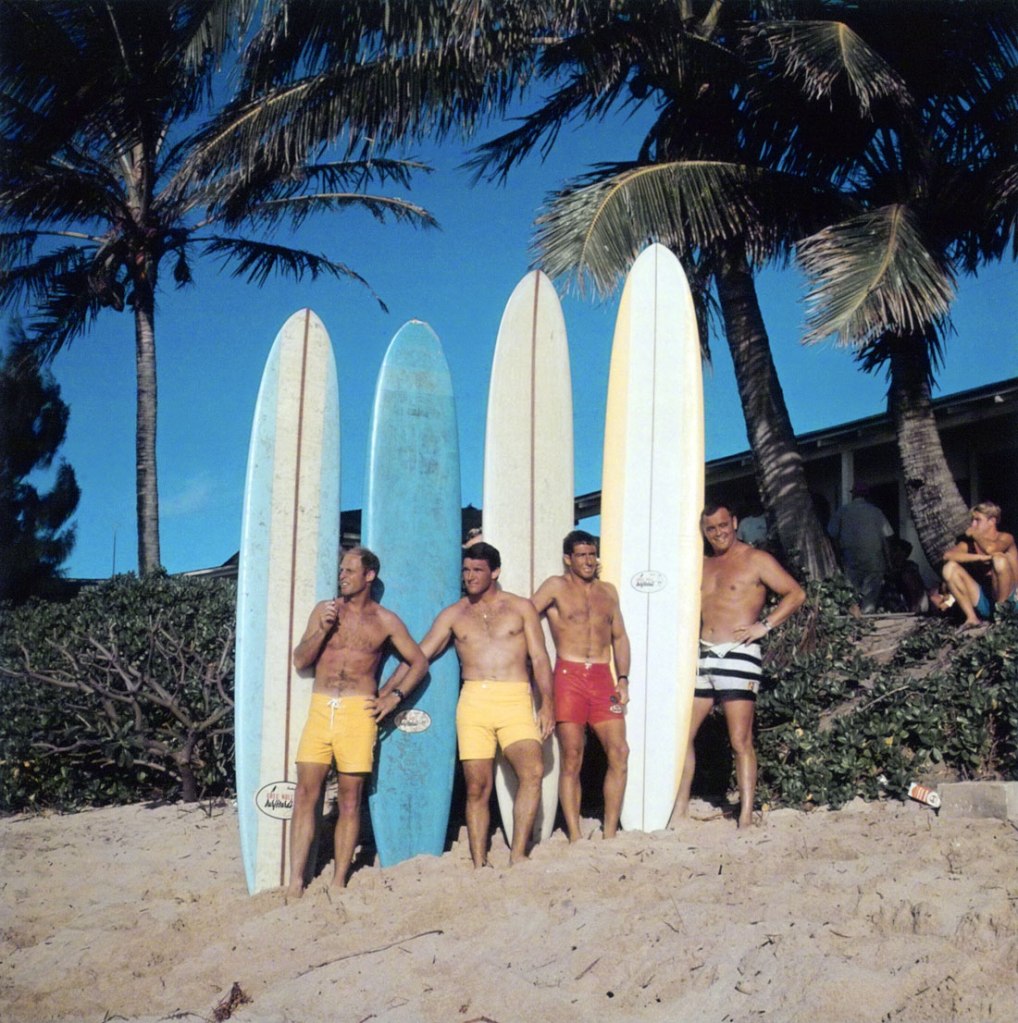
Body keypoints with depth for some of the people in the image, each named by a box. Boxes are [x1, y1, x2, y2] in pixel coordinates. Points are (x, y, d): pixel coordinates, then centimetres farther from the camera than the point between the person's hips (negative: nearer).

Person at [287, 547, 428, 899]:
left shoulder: (385, 621, 7)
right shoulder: (324, 609, 11)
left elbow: (419, 662, 11)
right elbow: (300, 661, 8)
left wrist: (395, 696, 0)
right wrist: (323, 629, -6)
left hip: (358, 711, -1)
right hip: (320, 708, 2)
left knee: (349, 800, 2)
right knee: (305, 794, -5)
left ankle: (339, 882, 8)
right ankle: (296, 881, -2)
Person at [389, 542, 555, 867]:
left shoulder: (521, 608, 12)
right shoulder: (453, 614, 15)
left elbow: (539, 658, 9)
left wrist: (547, 702, -3)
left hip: (516, 700, -1)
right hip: (473, 701, 2)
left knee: (533, 770, -22)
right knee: (477, 787, -2)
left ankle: (517, 856, -17)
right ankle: (479, 865, 4)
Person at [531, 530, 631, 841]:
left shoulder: (608, 591, 18)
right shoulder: (556, 587, 4)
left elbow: (619, 637, 19)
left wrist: (623, 680, 11)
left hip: (603, 678, 4)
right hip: (569, 677, -4)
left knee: (619, 752, -7)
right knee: (571, 759, -3)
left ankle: (610, 833, 1)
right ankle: (575, 837, 2)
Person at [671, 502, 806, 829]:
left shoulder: (755, 560, 1)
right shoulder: (702, 565, 18)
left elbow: (795, 593, -3)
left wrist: (764, 625, -11)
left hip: (738, 655, -6)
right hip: (702, 655, 6)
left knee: (740, 740, -7)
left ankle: (746, 817, -2)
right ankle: (679, 811, 11)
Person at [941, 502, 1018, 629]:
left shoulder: (1005, 538, -3)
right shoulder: (969, 542, 7)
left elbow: (991, 549, -28)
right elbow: (948, 555, -12)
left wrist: (974, 533, -8)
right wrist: (980, 558, -23)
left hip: (1008, 598, -4)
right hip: (983, 602, 4)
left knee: (999, 559, -29)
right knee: (949, 568, -13)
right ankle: (971, 618, -17)